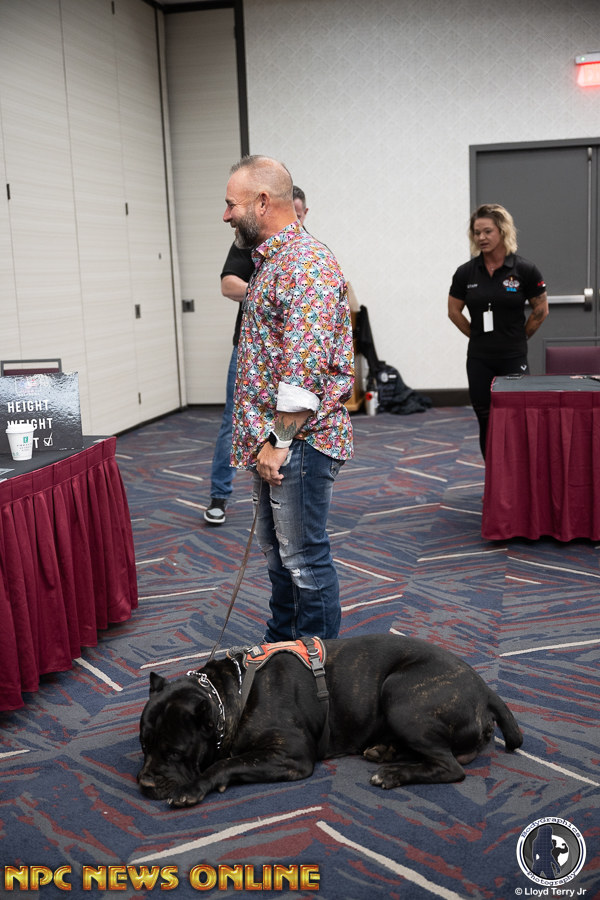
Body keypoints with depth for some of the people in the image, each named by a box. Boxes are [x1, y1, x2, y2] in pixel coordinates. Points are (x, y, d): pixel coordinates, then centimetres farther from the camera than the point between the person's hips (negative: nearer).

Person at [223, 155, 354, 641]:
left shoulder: (307, 262, -17)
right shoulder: (270, 260, 17)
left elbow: (305, 366, -24)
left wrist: (281, 441, -20)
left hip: (299, 442, -10)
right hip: (271, 440, 10)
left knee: (305, 561, 1)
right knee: (279, 557, 20)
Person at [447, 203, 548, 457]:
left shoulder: (524, 270, -5)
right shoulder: (466, 273, 1)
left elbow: (541, 310, 5)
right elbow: (454, 312, 12)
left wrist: (518, 337, 9)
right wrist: (479, 336, 12)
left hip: (514, 358, -2)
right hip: (479, 360, 2)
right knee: (486, 422, 7)